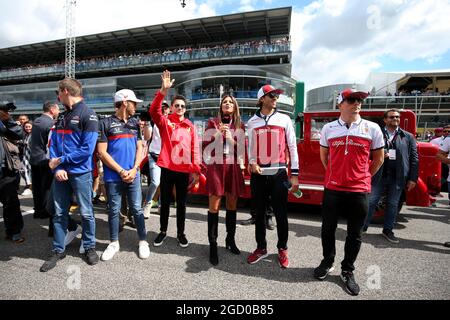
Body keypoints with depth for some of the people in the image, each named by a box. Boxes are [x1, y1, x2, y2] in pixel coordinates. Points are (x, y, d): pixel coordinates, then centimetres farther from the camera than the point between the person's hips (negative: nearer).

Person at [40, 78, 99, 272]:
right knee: (59, 213, 12)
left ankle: (89, 247, 22)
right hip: (60, 173, 6)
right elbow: (53, 145, 8)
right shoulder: (61, 117, 14)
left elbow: (87, 149, -17)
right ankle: (58, 250, 27)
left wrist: (60, 160, -11)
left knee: (86, 213, 5)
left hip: (80, 173, -6)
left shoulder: (88, 115, -9)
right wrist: (56, 168, -8)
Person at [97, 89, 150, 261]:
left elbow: (139, 148, 9)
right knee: (114, 210, 10)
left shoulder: (135, 123, 11)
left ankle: (143, 241, 21)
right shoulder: (106, 123, -2)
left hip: (133, 175, 3)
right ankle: (114, 243, 27)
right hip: (113, 176, -2)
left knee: (137, 209, 7)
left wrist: (134, 169, -6)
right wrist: (121, 171, -12)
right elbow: (102, 152, -7)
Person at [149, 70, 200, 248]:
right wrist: (164, 90, -28)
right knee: (165, 202, 11)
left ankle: (180, 233, 26)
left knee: (181, 203, 12)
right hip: (167, 169, -1)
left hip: (184, 171, 2)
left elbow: (194, 149, 6)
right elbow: (154, 111, -18)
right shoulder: (165, 122, 3)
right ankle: (163, 231, 29)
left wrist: (196, 170, 0)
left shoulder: (190, 126, 8)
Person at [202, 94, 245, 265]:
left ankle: (230, 240, 24)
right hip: (216, 166, -2)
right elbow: (205, 146, 1)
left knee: (232, 205, 9)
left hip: (233, 167, 3)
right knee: (214, 206, -4)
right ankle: (213, 245, 5)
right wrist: (217, 133, -11)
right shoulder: (213, 123, 6)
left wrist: (231, 138, -9)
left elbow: (243, 148, 6)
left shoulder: (239, 126, 11)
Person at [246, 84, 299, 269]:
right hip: (258, 174, 2)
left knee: (281, 213, 5)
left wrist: (294, 174, -2)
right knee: (259, 212, 11)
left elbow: (292, 147, 3)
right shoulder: (252, 122, 8)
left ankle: (282, 249, 24)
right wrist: (252, 162, -7)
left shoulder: (284, 119, 3)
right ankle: (261, 248, 26)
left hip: (278, 173, -2)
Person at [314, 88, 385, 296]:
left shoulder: (372, 128, 0)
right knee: (328, 229, 13)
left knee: (354, 234, 11)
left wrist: (363, 177, 9)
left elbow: (378, 159, 10)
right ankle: (327, 262, 36)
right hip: (332, 189, 1)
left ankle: (347, 271, 30)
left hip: (359, 191, -1)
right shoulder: (328, 128, 3)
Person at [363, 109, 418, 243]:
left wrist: (413, 179, -1)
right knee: (370, 202, 4)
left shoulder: (408, 137, 6)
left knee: (393, 204, 12)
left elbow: (414, 159, 4)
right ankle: (362, 227, 16)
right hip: (379, 175, -2)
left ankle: (388, 230, 26)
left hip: (398, 177, 2)